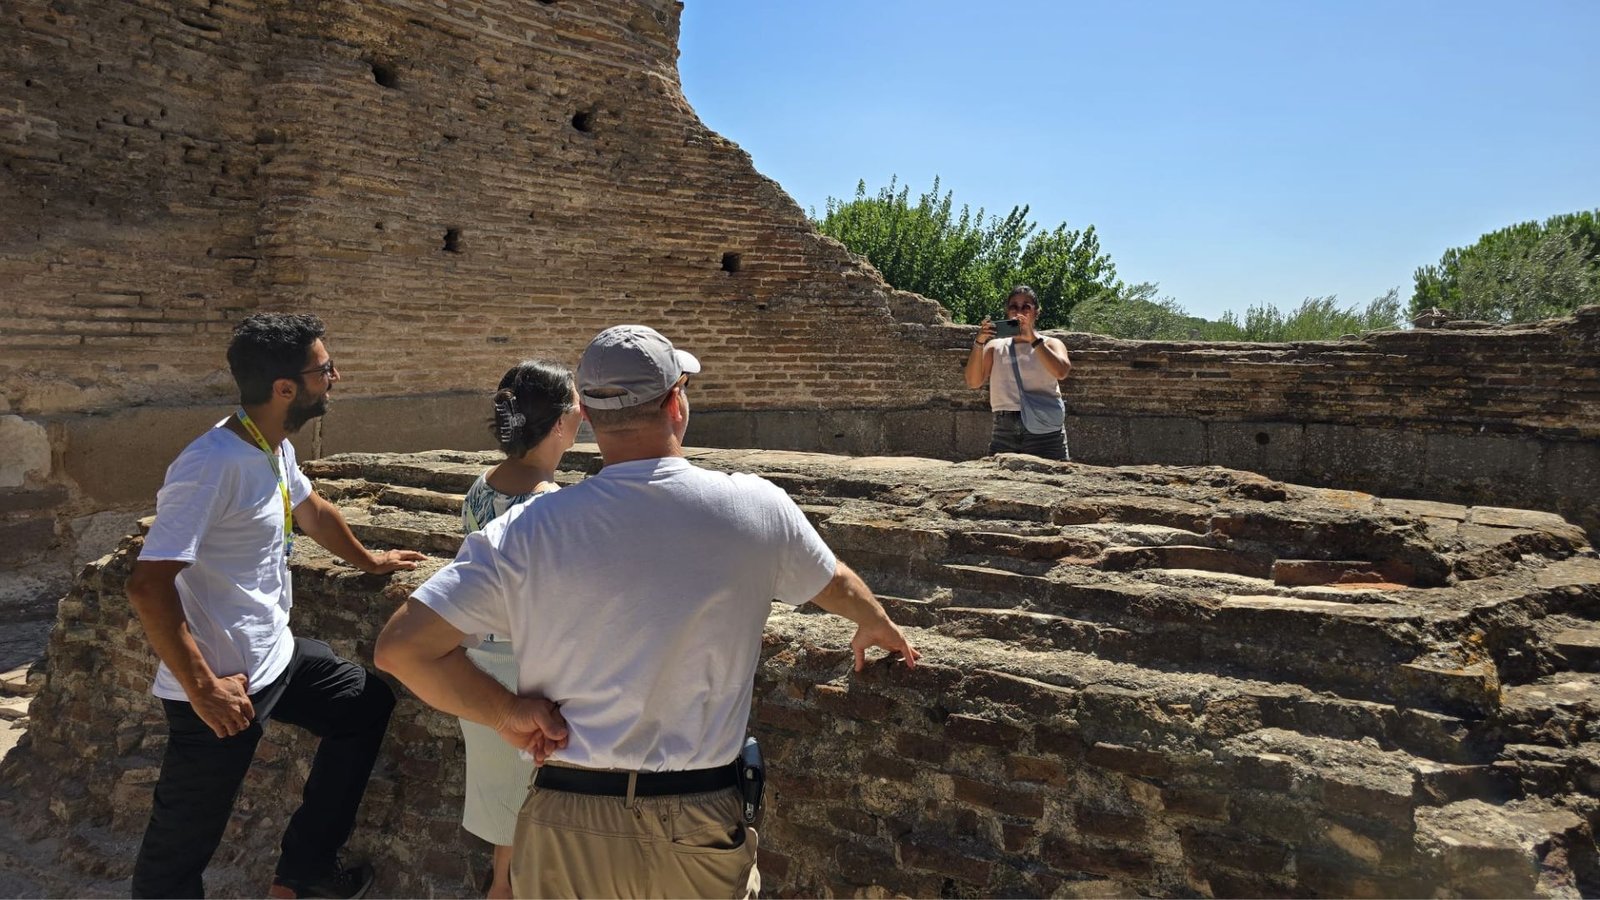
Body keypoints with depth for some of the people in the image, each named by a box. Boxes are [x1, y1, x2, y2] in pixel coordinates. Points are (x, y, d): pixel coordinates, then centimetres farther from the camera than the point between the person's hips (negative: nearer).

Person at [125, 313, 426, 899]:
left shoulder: (276, 448, 3)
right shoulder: (213, 466, -25)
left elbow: (312, 510, 24)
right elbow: (148, 586, -27)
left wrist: (367, 560, 37)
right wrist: (203, 690, -23)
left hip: (276, 656, 9)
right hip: (223, 685, -9)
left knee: (369, 703, 18)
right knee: (181, 848, 5)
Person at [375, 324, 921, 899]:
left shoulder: (527, 531, -11)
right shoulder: (756, 508, -8)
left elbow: (402, 647, -12)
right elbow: (838, 585, 12)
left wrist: (508, 714, -2)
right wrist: (878, 626, 33)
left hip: (565, 828, 1)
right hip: (698, 831, 0)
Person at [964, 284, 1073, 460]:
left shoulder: (1050, 344, 11)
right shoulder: (995, 347, 16)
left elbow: (1061, 372, -11)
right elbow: (973, 381, 2)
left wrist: (1033, 338, -14)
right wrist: (979, 343, -8)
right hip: (1003, 431, 2)